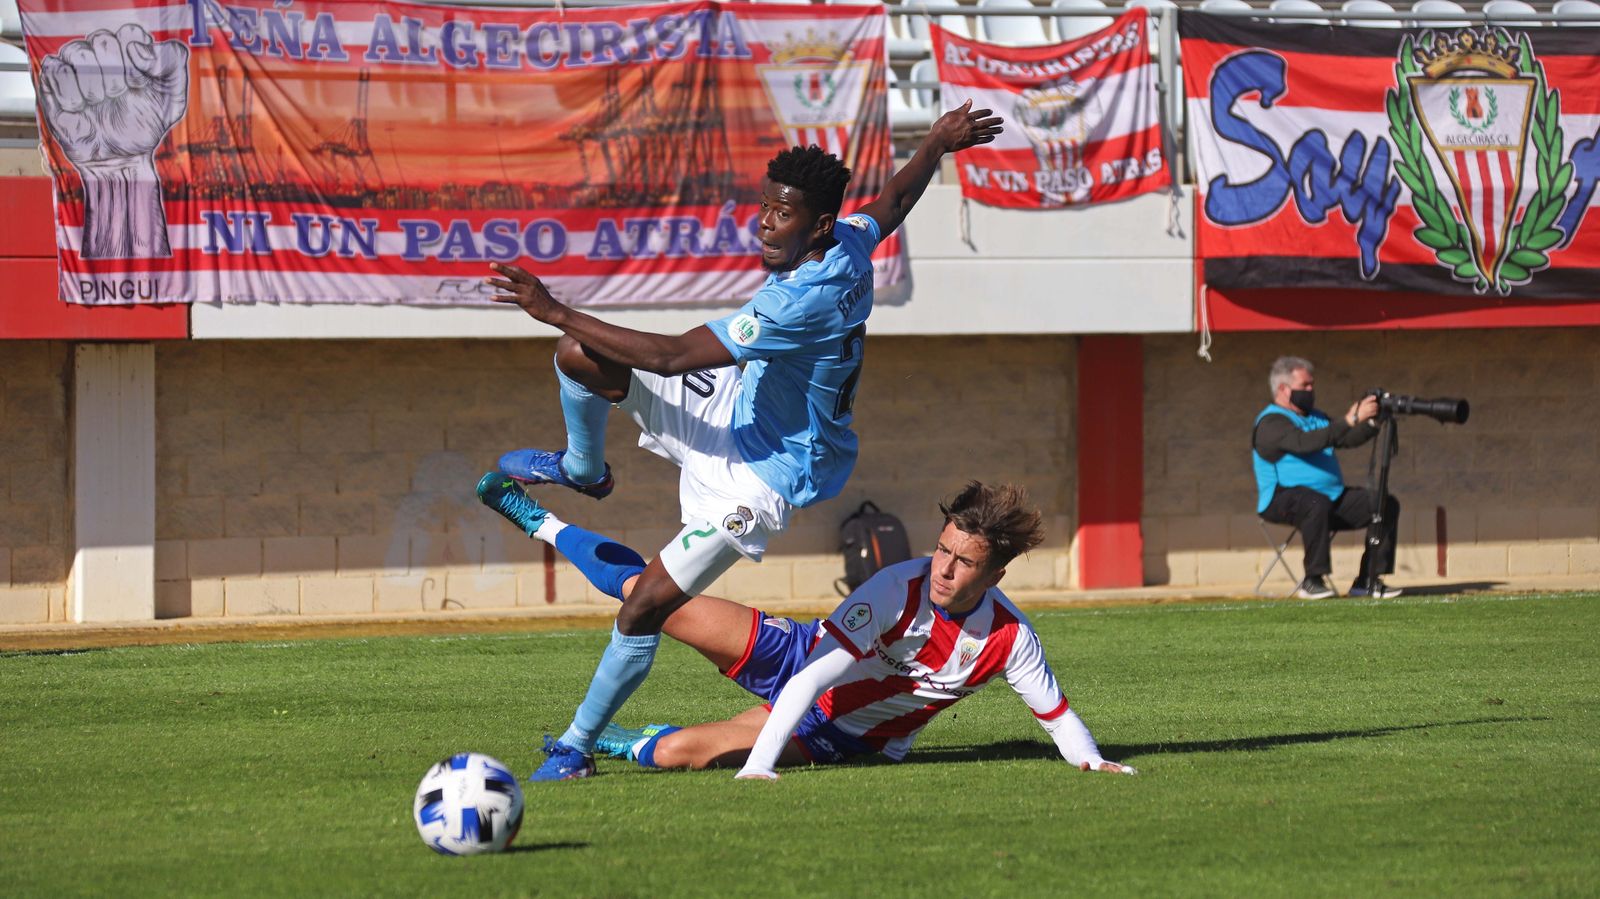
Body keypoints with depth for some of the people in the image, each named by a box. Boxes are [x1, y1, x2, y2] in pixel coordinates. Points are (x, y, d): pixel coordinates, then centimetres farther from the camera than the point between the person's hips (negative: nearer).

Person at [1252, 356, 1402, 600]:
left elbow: (1347, 440, 10)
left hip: (1332, 497, 8)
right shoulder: (1271, 423, -10)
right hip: (1283, 500, -8)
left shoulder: (1315, 417, 20)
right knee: (1317, 504, -41)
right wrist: (1351, 420, -33)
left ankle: (1368, 580, -7)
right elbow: (1305, 442, -27)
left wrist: (1372, 422, -9)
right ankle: (1312, 581, -32)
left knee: (1387, 505, -5)